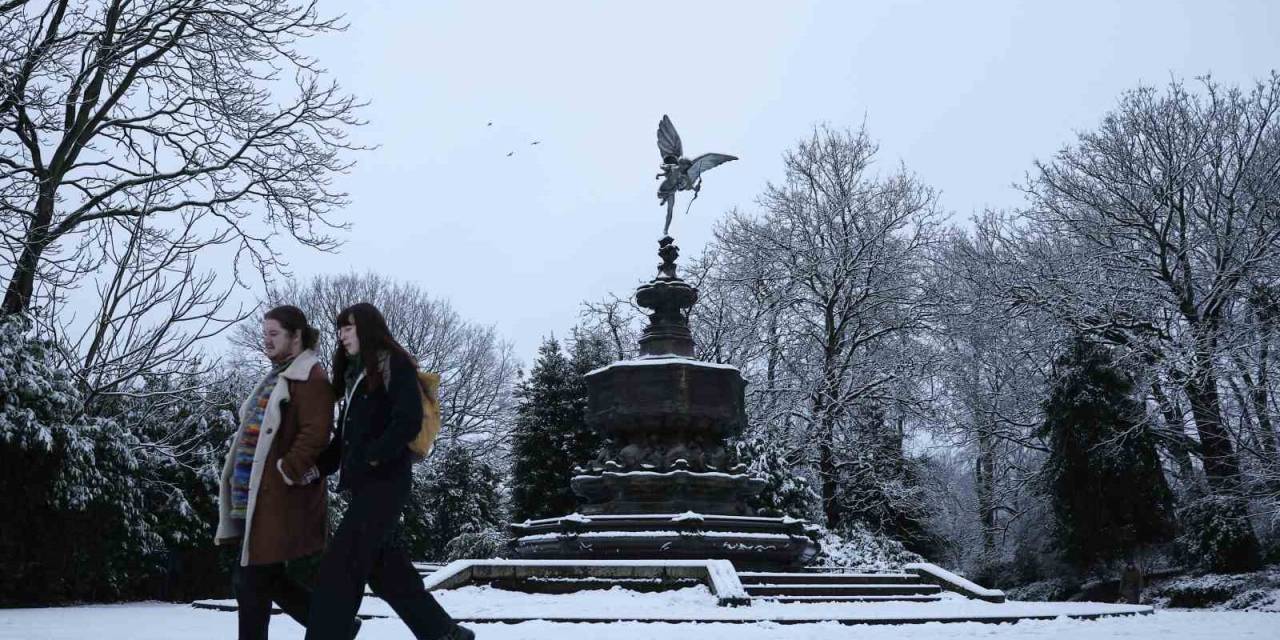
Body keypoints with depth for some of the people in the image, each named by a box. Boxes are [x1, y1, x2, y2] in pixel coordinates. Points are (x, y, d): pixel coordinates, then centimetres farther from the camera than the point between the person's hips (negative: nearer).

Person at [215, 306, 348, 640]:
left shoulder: (310, 377, -10)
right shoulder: (277, 377, 20)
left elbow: (315, 434, -20)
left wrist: (284, 472, -21)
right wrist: (236, 477, 18)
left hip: (279, 496, -10)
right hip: (255, 494, 10)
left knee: (252, 581, -4)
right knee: (264, 579, 13)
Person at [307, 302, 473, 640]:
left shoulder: (394, 364, -4)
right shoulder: (354, 374, 20)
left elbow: (409, 421, -16)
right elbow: (345, 437, 18)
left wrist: (372, 457, -20)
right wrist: (317, 467, 4)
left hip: (385, 482, -9)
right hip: (363, 484, 9)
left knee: (340, 565, -11)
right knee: (389, 570, 11)